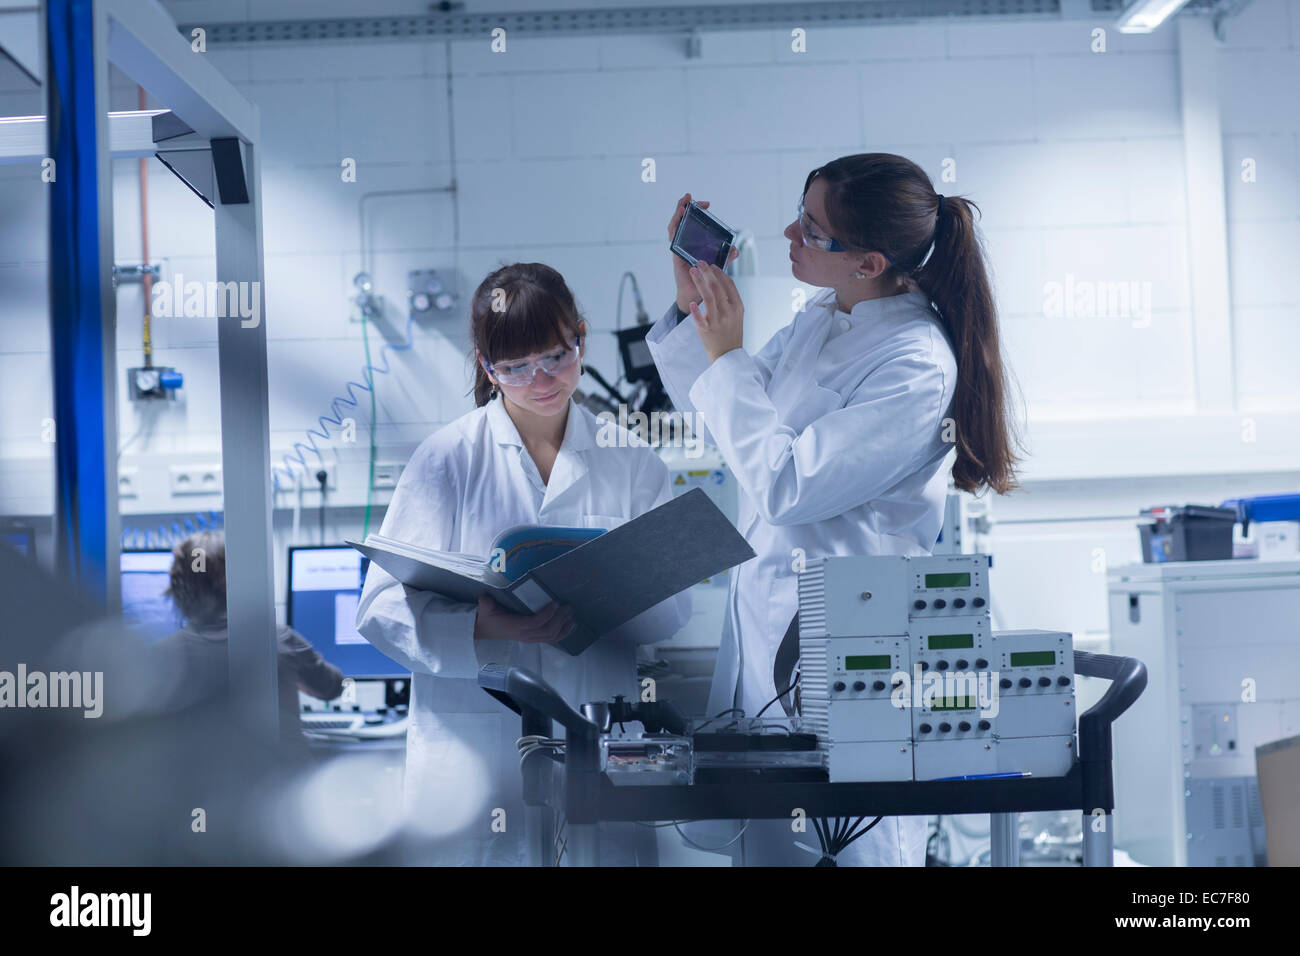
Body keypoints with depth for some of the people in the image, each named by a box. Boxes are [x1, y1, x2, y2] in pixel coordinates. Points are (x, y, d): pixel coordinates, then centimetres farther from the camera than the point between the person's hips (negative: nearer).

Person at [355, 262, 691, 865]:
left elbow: (671, 607, 3)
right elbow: (383, 606, -6)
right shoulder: (447, 458, 2)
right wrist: (480, 628, -25)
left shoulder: (633, 463, 9)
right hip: (472, 751, -2)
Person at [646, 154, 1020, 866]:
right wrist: (694, 306, 4)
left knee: (850, 844, 2)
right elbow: (720, 419, 18)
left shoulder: (917, 367, -20)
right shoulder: (821, 320, 6)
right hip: (766, 615, 8)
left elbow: (785, 486, -22)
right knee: (762, 839, 13)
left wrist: (724, 354, -16)